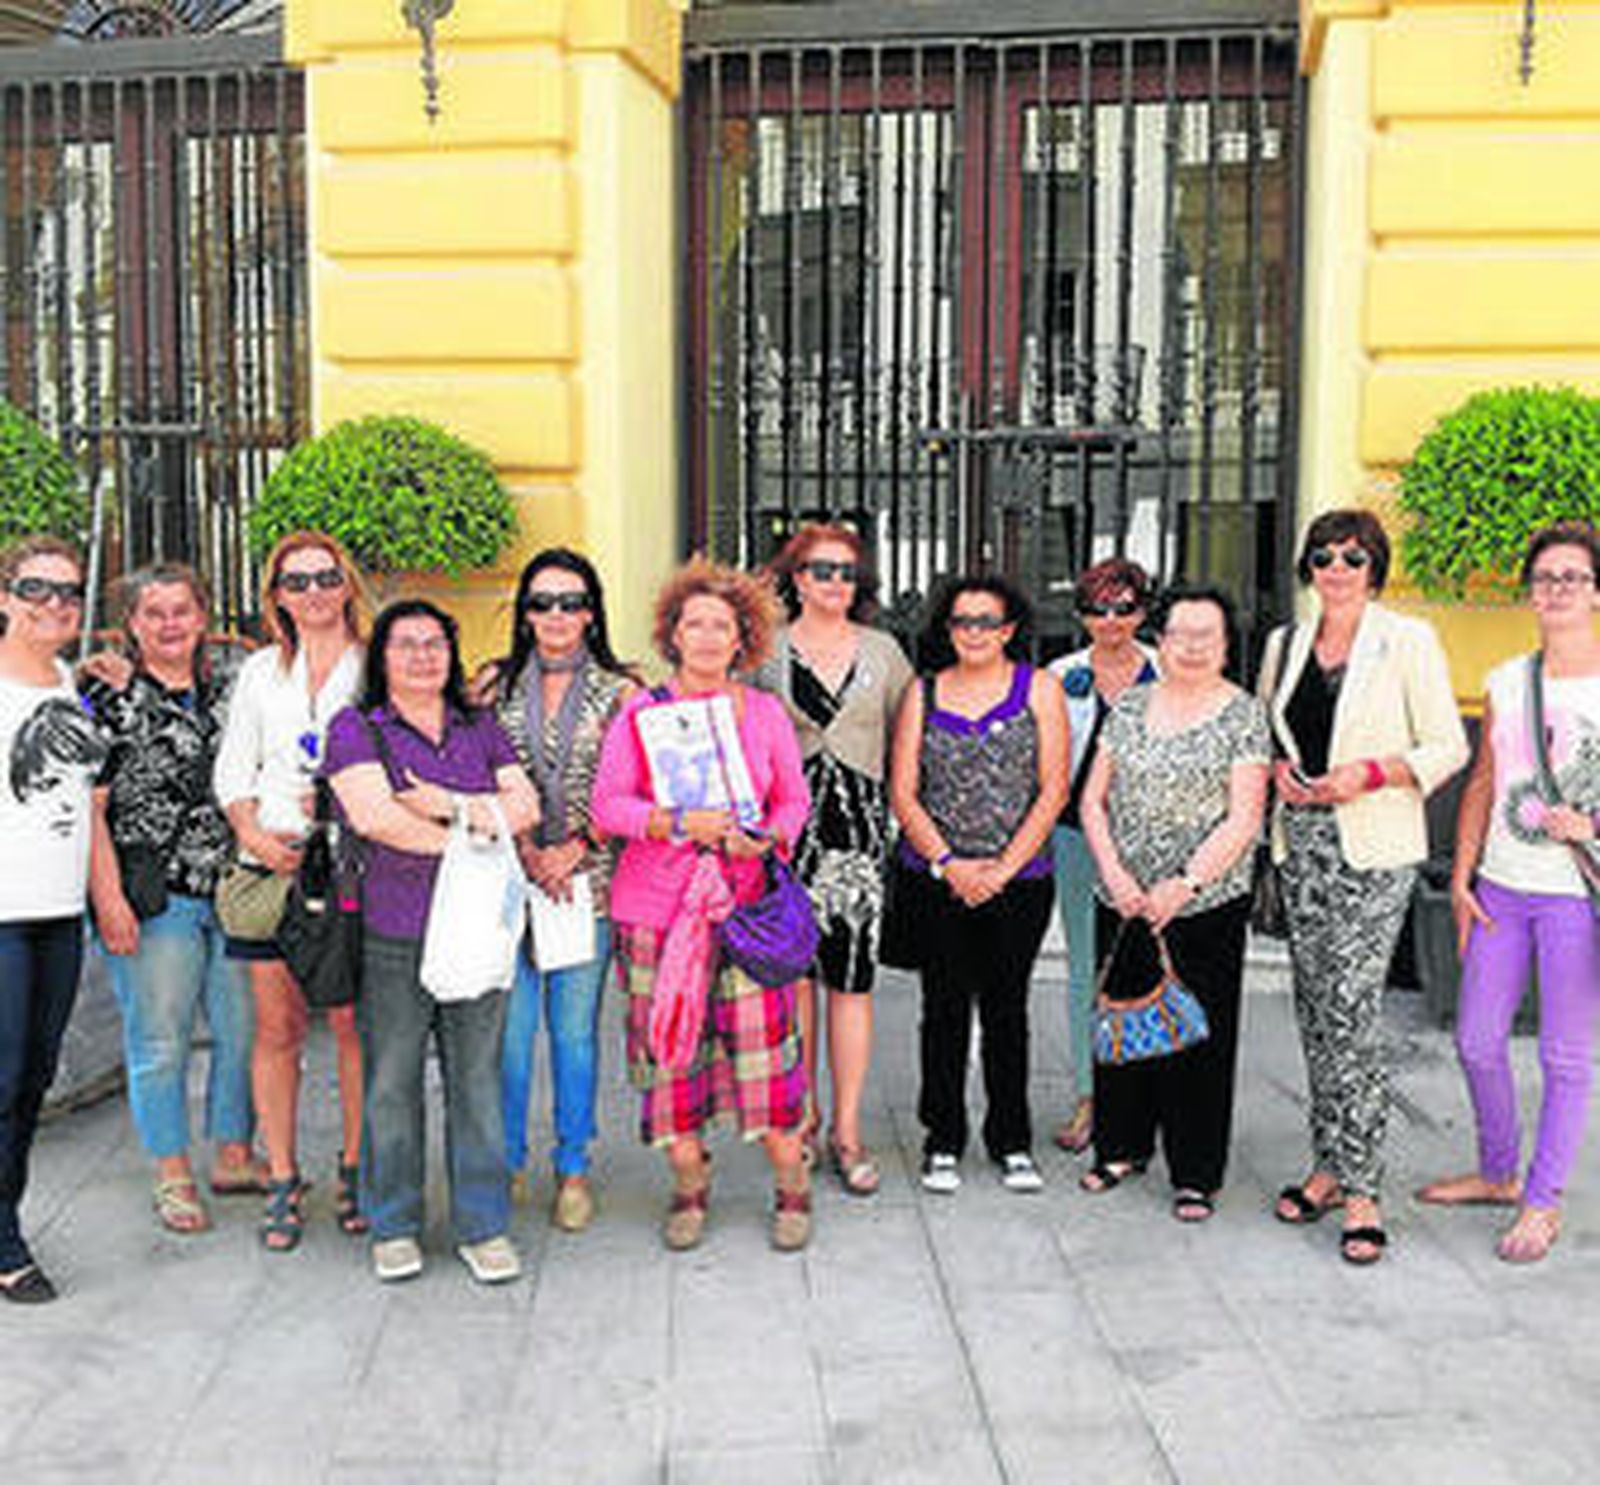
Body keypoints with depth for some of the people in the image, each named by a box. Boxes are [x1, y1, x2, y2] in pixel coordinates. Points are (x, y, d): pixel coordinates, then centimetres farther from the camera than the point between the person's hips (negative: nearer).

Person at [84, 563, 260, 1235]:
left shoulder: (231, 686, 11)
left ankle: (234, 1157, 26)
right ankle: (173, 1176, 17)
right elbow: (88, 807, -7)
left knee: (244, 1027, 9)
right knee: (160, 1040, 2)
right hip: (152, 899, -4)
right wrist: (109, 898, -14)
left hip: (233, 892, 5)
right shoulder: (108, 697, -3)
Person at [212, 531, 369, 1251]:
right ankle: (282, 1181, 13)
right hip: (269, 868, 2)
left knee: (353, 1022, -1)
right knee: (277, 1027, 3)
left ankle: (355, 1171, 14)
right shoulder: (260, 671, 15)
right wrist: (255, 836, -3)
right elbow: (232, 770, 14)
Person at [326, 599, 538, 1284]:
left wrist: (448, 803, -9)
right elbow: (373, 816, -11)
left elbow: (525, 805, 5)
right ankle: (393, 1228, 17)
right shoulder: (356, 728, 3)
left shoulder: (481, 728, 16)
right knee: (391, 1081, 3)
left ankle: (483, 1226, 14)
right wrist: (472, 835, -6)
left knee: (477, 1079, 5)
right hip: (392, 936, -3)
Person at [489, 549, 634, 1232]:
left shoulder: (619, 691, 4)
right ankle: (506, 1160, 19)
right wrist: (525, 851, -8)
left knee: (575, 1028, 4)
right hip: (507, 878, 1)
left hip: (587, 881, -1)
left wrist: (572, 851, -11)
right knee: (509, 1025, 2)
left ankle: (573, 1169, 18)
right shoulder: (496, 685, 8)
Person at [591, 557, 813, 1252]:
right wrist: (677, 823, -16)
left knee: (764, 1041, -4)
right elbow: (607, 804, -2)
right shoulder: (640, 711, 3)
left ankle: (792, 1187, 12)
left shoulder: (765, 711, 8)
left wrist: (764, 839, -8)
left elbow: (795, 799, 12)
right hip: (657, 904, 0)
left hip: (746, 902, 0)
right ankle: (689, 1183, 20)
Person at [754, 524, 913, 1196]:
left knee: (852, 978, -1)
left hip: (860, 823, 1)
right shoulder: (766, 651, 5)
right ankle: (800, 1117, 20)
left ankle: (847, 1130, 9)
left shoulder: (883, 651, 9)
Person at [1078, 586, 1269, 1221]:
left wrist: (1183, 884, -17)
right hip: (1123, 901, 4)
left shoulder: (1243, 714, -3)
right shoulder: (1130, 706, 9)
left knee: (1198, 1033, 1)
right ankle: (1123, 1146, 29)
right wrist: (1114, 873, -6)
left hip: (1206, 906, -3)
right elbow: (1093, 800, 8)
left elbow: (1242, 820, -9)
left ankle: (1196, 1175, 14)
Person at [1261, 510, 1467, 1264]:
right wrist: (1277, 769, 1)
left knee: (1350, 1012, -10)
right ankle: (1329, 1164, 21)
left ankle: (1361, 1191, -2)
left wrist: (1371, 773, -17)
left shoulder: (1408, 641, -3)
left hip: (1374, 847, -5)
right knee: (1313, 1008, 9)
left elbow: (1448, 747, -3)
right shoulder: (1284, 645, 12)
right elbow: (1264, 731, 22)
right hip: (1300, 840, 5)